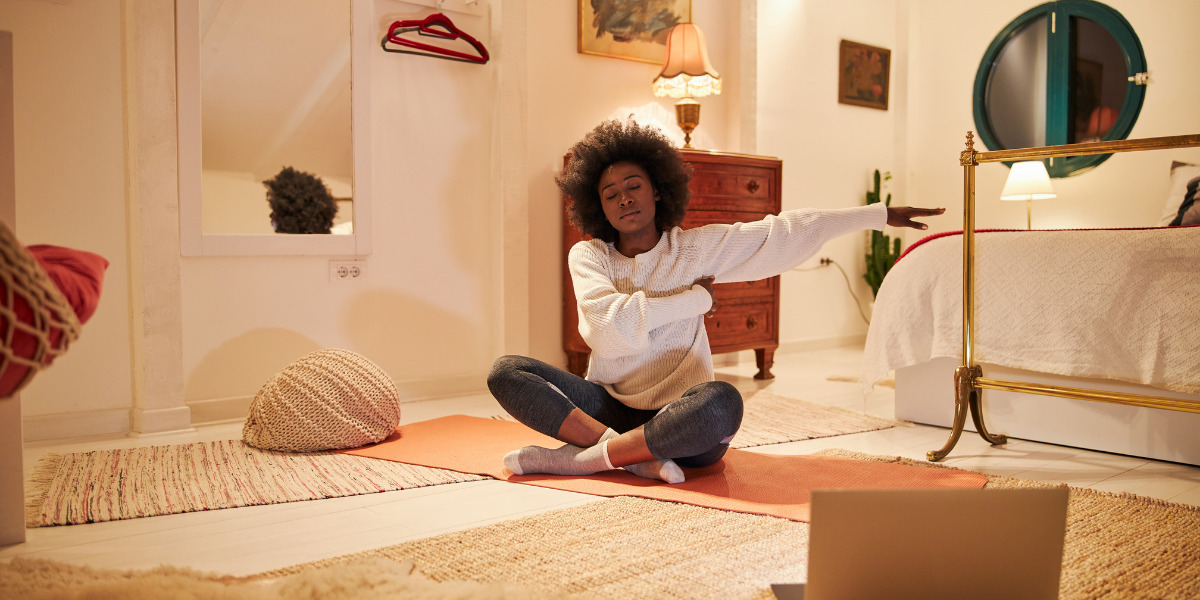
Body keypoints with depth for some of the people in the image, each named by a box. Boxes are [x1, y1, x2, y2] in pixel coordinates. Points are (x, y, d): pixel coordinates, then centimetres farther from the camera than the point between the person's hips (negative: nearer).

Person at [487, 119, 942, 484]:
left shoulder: (697, 248, 4)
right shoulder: (588, 256, 3)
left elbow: (786, 232, 3)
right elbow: (611, 326, -15)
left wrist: (882, 214, 3)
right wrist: (697, 298, -7)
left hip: (677, 416, -1)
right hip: (609, 405, 1)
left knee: (723, 403, -36)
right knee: (505, 372, -18)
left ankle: (579, 459, -22)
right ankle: (639, 457, -28)